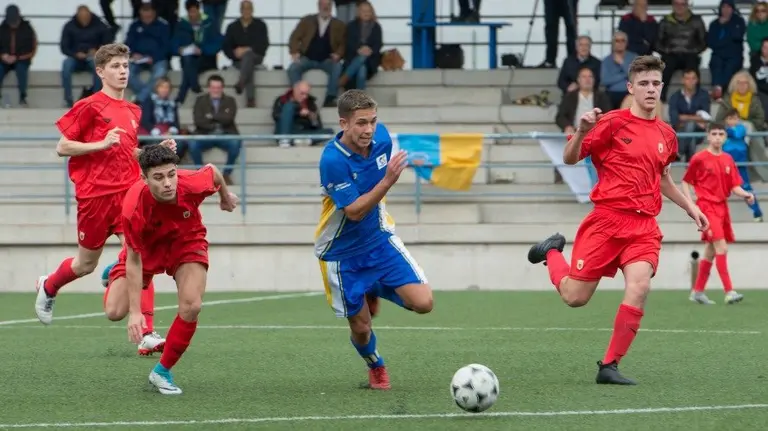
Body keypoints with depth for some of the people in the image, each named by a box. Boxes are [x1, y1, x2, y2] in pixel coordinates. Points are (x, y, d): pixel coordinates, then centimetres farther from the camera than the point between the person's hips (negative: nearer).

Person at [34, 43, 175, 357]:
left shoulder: (133, 112, 13)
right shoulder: (89, 107, -5)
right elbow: (62, 147, -6)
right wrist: (101, 143, -18)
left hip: (129, 193, 4)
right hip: (95, 194, -4)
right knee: (86, 263, 11)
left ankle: (147, 334, -15)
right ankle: (47, 287, 44)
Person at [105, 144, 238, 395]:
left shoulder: (192, 184, -35)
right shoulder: (134, 208, -39)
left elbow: (213, 172, -8)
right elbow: (135, 260, -27)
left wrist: (226, 197, 14)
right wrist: (135, 311, -27)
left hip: (186, 241, 1)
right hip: (146, 247, -1)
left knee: (191, 306, -20)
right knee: (115, 311, -6)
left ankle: (163, 371, 2)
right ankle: (114, 275, 34)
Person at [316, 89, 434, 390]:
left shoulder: (381, 137, -10)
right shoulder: (332, 160, -28)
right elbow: (354, 212, -30)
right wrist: (388, 181, -39)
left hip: (379, 239, 4)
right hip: (343, 253, -4)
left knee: (422, 303, -12)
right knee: (360, 327, 3)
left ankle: (376, 292, 20)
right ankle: (376, 369, 37)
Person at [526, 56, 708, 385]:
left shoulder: (666, 135, 12)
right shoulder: (612, 123, -5)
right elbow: (570, 159, -5)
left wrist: (690, 207, 23)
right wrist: (582, 132, -24)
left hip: (644, 226, 4)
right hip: (607, 219, -4)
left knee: (639, 286, -21)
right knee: (575, 297, -2)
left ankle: (609, 366, -10)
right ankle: (552, 252, 33)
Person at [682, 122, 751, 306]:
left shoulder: (728, 160, 10)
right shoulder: (699, 158, -4)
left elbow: (734, 186, 9)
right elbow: (685, 182, 3)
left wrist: (746, 194, -10)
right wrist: (690, 202, -9)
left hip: (722, 206, 6)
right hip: (707, 206, -6)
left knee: (711, 251, 12)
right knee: (721, 247, -18)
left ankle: (697, 291, 24)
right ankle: (729, 292, -21)